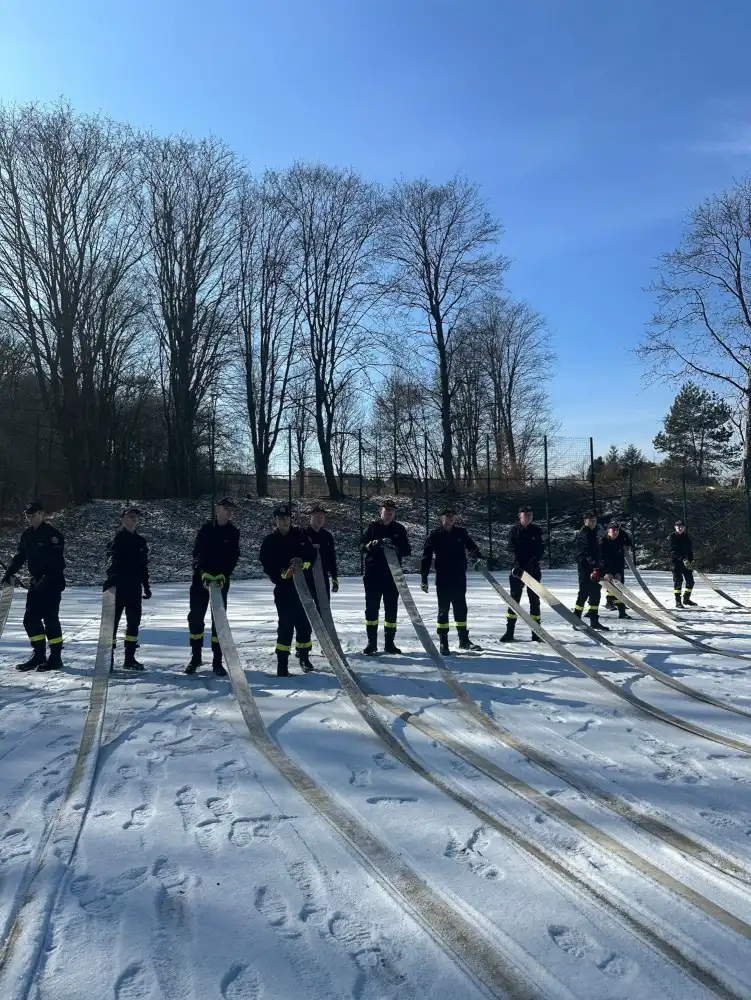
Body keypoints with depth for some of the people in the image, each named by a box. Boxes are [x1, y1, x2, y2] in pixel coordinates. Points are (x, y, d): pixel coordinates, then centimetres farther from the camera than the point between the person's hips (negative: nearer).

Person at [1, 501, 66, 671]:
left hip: (52, 583, -8)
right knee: (30, 619, 6)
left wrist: (46, 581, -26)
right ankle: (38, 655, 17)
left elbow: (57, 562, -19)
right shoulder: (26, 535, 11)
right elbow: (20, 556, 20)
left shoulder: (52, 534, -13)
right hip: (35, 583, 8)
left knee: (50, 619, -6)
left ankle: (56, 657, 3)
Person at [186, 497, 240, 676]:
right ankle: (195, 657, 16)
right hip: (201, 578, 1)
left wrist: (223, 575, -15)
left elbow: (233, 557, -1)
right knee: (195, 617, 3)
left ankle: (217, 661, 6)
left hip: (221, 580, 0)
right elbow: (197, 552, 0)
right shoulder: (206, 529, 4)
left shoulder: (233, 532, 4)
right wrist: (205, 573, -13)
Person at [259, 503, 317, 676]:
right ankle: (282, 663, -1)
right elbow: (267, 566, -5)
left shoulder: (301, 535, 8)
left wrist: (303, 563, -12)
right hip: (284, 589, -3)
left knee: (304, 623, 9)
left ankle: (304, 655, 28)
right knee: (286, 625, -8)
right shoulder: (270, 541, 1)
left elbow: (312, 556, 8)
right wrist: (283, 573, -19)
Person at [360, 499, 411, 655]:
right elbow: (362, 546, -1)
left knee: (391, 609, 5)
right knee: (372, 608, 1)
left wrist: (396, 547, -17)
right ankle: (372, 642, 8)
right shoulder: (372, 527, 4)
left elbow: (408, 550, 4)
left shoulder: (399, 529, 8)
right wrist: (375, 544, -21)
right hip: (373, 574, -1)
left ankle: (389, 643, 14)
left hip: (392, 575, 1)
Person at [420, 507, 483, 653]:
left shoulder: (461, 533, 5)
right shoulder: (435, 535, -4)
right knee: (443, 610, 1)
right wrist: (424, 578, -10)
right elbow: (426, 557, -5)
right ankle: (443, 642, 8)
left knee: (461, 609, 11)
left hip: (459, 578, 3)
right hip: (443, 580, -3)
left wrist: (477, 556, -19)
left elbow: (471, 546, 4)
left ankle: (464, 640, 22)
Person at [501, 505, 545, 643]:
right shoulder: (514, 531, 2)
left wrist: (533, 561, -18)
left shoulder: (537, 530, 6)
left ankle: (536, 633, 12)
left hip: (533, 569, 1)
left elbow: (541, 548, -1)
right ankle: (509, 631, 7)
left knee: (534, 599, 5)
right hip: (517, 569, -1)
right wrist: (516, 563, -22)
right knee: (514, 599, 3)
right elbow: (511, 548, -7)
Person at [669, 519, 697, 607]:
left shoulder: (687, 537, 9)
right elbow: (674, 551, -16)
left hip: (686, 562, 5)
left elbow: (690, 550, 12)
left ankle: (686, 599, 25)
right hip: (675, 562, -5)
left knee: (690, 581, 7)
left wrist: (691, 560, -2)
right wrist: (683, 559, -26)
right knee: (678, 581, -8)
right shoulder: (671, 537, -7)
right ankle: (678, 602, -2)